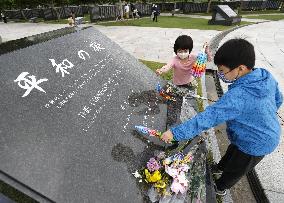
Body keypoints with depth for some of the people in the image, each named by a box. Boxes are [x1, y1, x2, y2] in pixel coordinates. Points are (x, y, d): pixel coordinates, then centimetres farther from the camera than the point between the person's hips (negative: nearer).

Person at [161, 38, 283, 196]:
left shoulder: (237, 96, -42)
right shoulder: (267, 76, -15)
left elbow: (207, 118, -43)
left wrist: (175, 133, -37)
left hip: (255, 145, -7)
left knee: (234, 171, 22)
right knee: (232, 150, 33)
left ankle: (220, 188, 51)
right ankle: (220, 167, 62)